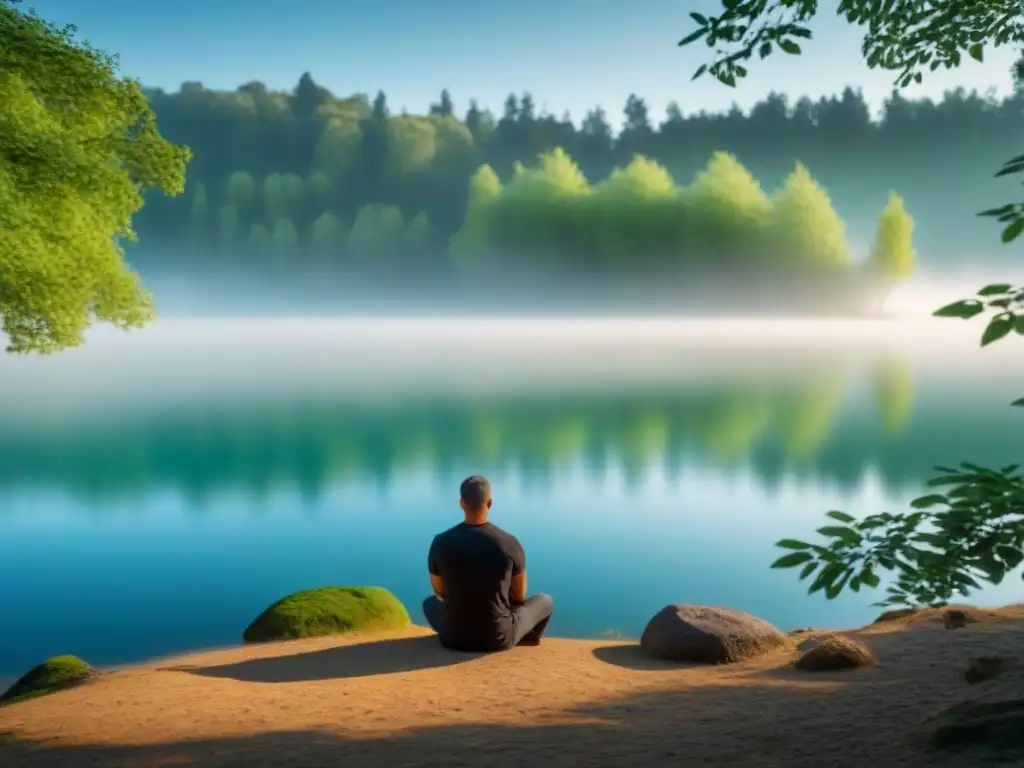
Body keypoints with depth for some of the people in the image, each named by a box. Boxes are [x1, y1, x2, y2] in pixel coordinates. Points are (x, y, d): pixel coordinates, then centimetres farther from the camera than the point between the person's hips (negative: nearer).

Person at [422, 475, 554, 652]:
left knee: (431, 603, 37)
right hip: (498, 637, -2)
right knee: (544, 601, 28)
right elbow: (519, 596, 1)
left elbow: (440, 592, 7)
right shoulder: (510, 544, -14)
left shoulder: (440, 543, -11)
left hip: (454, 636, 2)